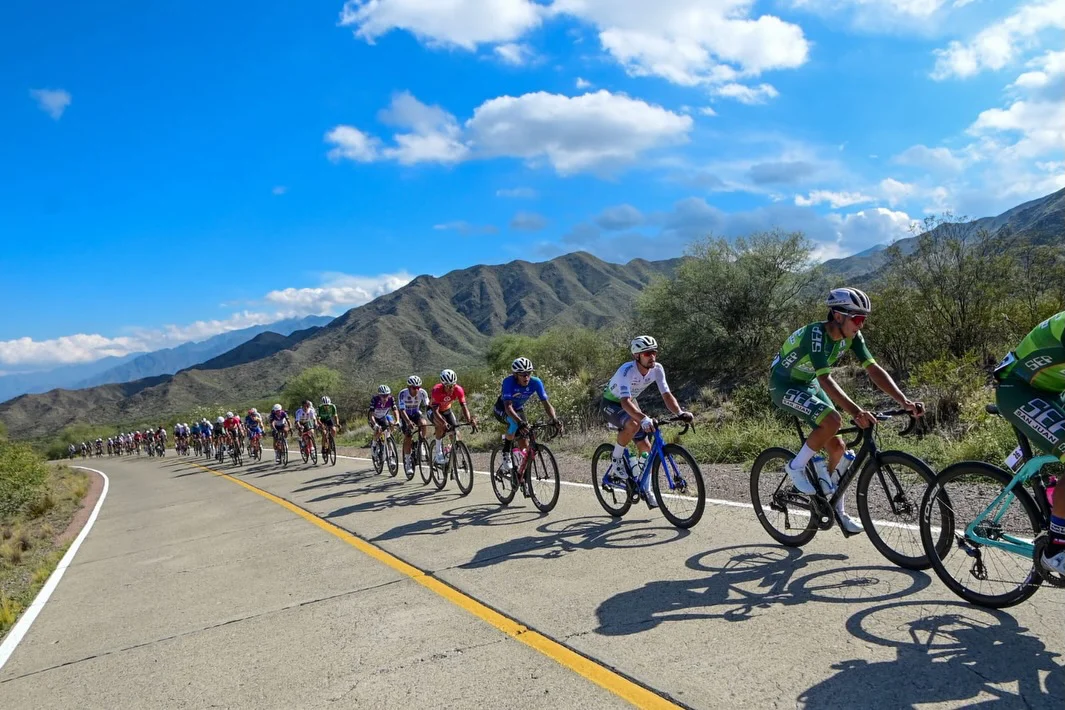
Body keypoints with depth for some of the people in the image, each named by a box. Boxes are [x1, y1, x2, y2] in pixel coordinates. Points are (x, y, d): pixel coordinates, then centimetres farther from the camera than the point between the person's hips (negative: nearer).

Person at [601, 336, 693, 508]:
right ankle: (617, 457, -12)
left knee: (646, 447, -2)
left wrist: (680, 412, -36)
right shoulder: (627, 371, -34)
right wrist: (644, 418, -61)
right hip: (611, 404, -6)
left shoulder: (657, 369, -16)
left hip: (629, 403, 6)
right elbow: (625, 402, -45)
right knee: (633, 424, -37)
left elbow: (667, 395, -17)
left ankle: (646, 489, 15)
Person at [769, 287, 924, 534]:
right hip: (784, 385, -7)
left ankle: (836, 510, 18)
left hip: (808, 384, 8)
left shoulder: (852, 336, -10)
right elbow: (825, 379, -41)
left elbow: (874, 369, -14)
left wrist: (904, 401, -26)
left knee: (838, 447, 2)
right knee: (832, 420, -31)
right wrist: (856, 412, -51)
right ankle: (796, 467, -9)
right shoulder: (815, 334, -32)